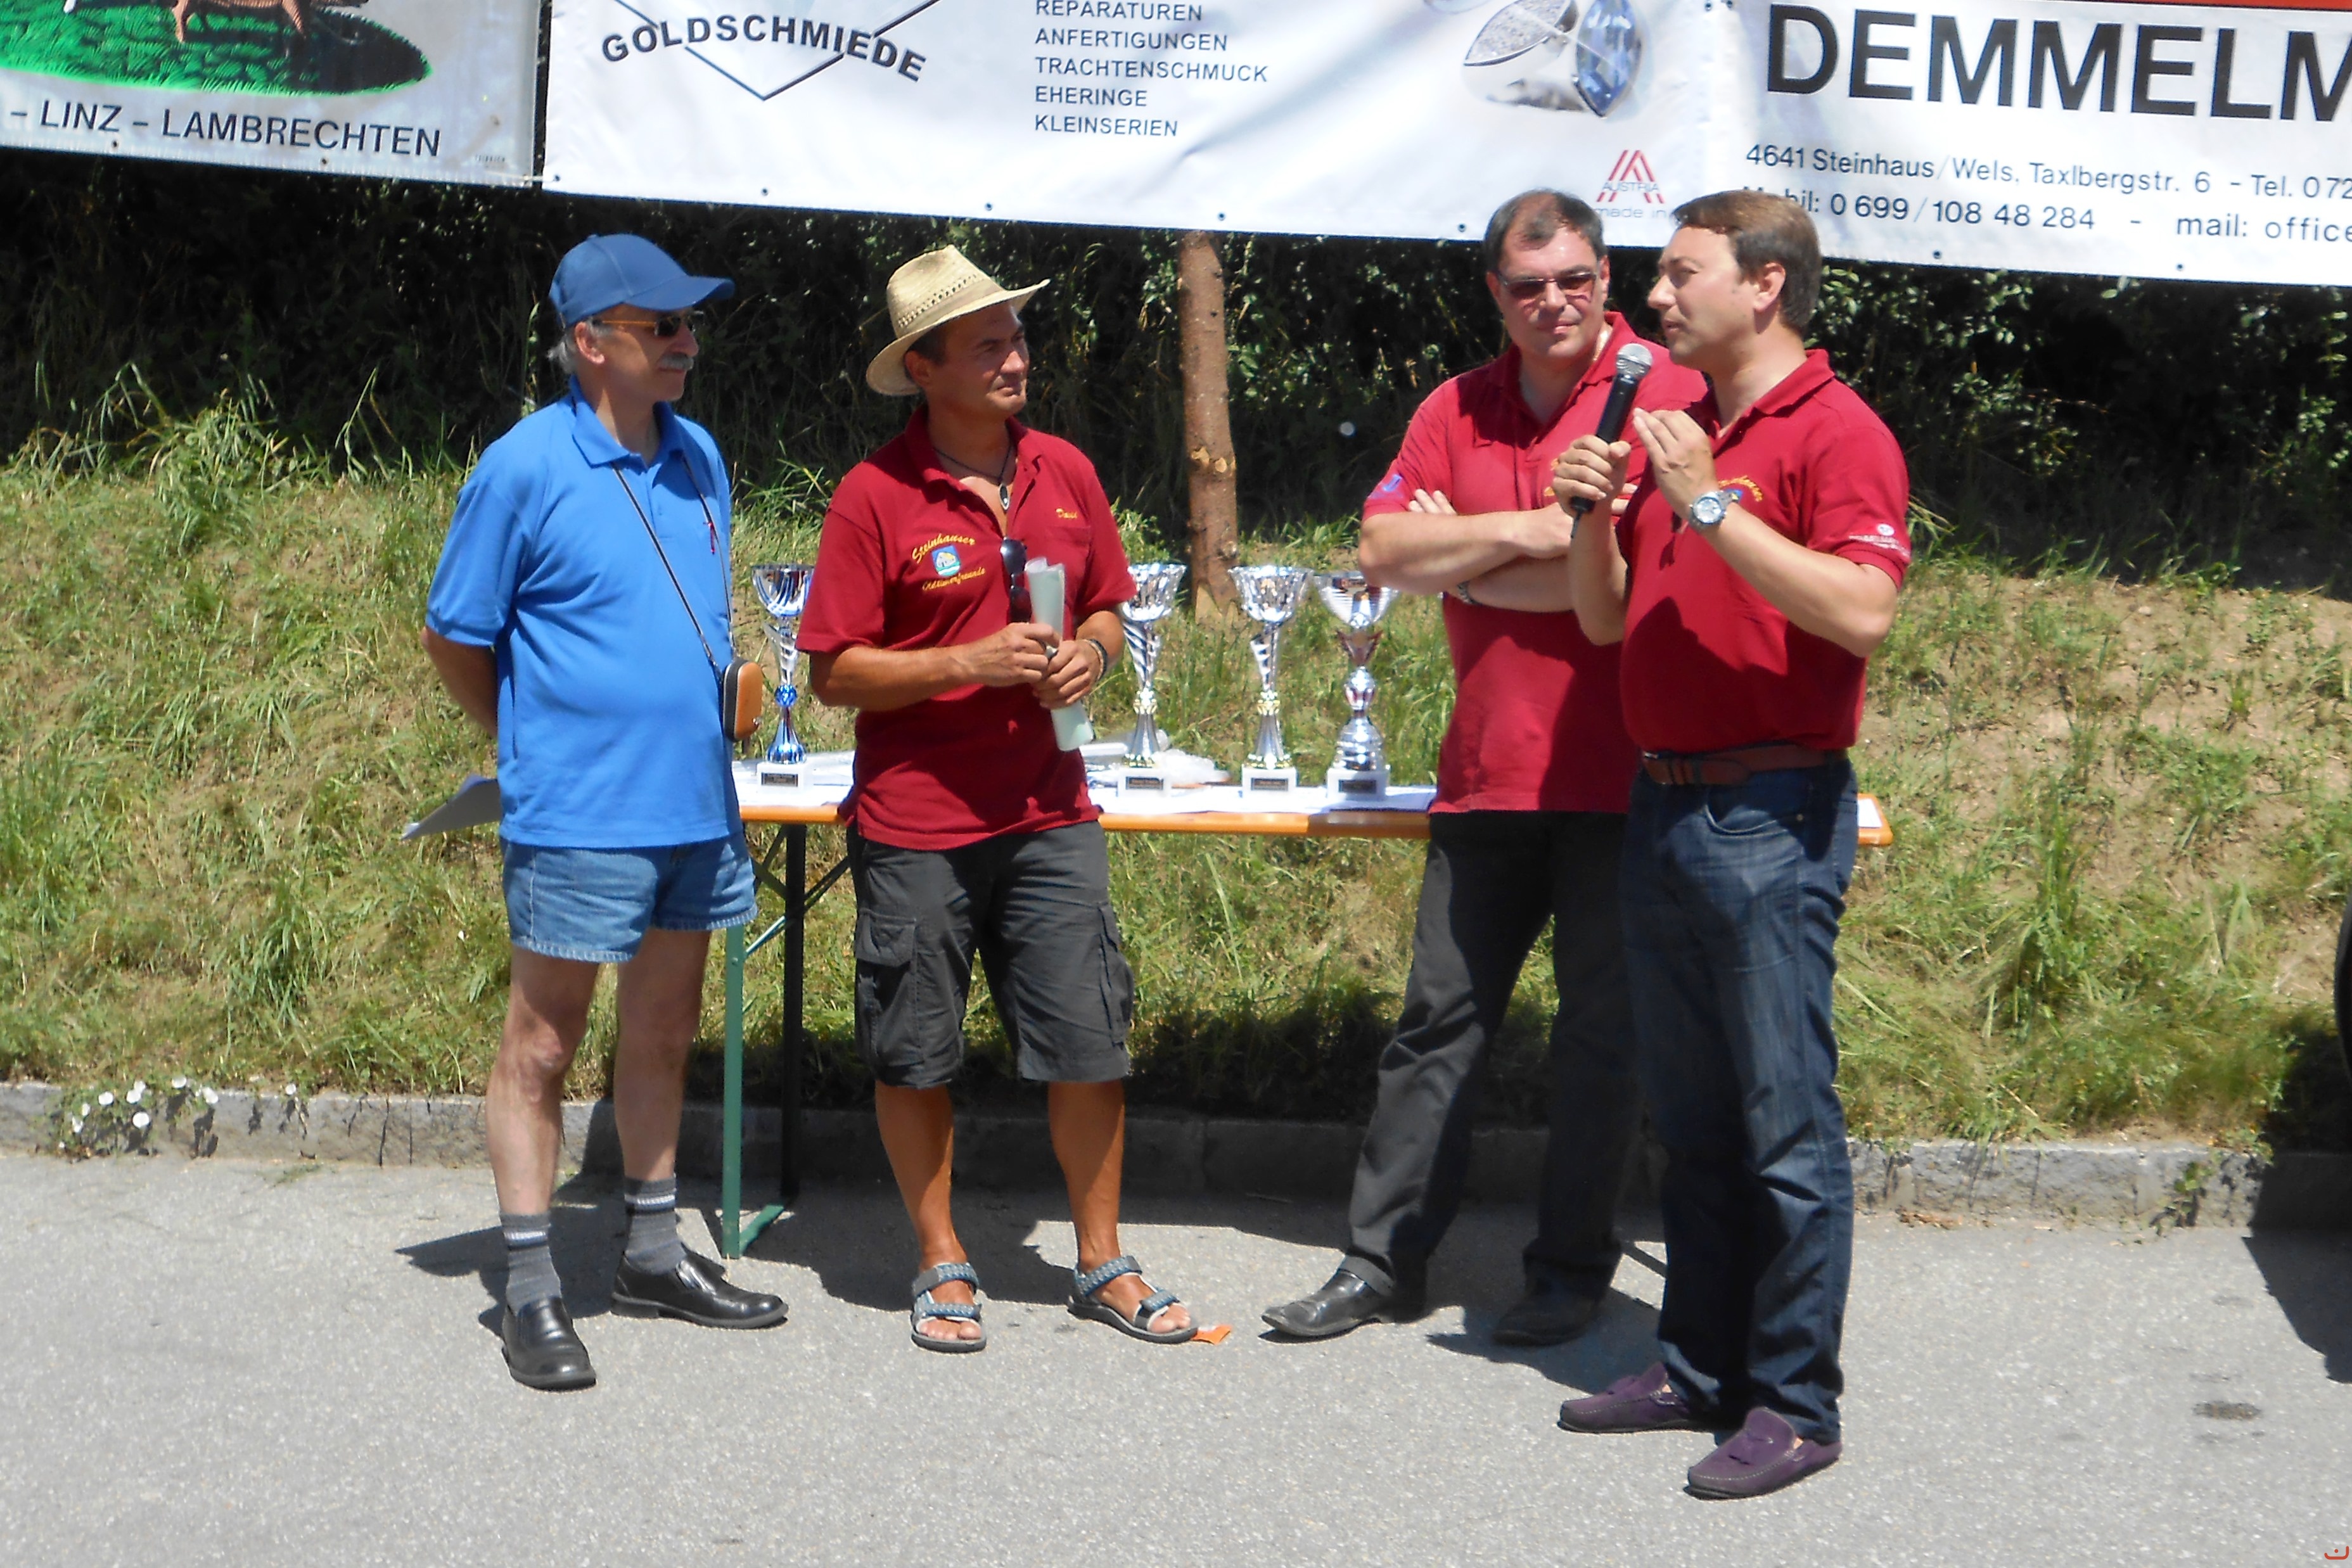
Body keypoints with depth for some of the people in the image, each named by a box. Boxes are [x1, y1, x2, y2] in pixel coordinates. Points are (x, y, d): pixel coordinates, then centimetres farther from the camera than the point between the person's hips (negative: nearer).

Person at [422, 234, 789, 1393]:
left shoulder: (697, 456, 9)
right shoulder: (524, 468, -11)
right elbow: (453, 638, -4)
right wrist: (537, 745, 4)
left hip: (696, 806, 7)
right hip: (577, 818, -7)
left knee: (664, 1035, 16)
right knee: (542, 1049, 1)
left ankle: (652, 1254, 30)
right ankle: (530, 1293, 8)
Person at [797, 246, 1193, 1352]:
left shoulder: (1065, 473, 6)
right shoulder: (875, 496, -8)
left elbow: (1106, 607, 19)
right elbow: (836, 673, -9)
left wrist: (1088, 652, -4)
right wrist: (971, 661, -19)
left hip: (1047, 815, 4)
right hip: (915, 822, -4)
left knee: (1090, 1043, 5)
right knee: (914, 1057, 6)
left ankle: (1102, 1262, 20)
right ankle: (943, 1267, 23)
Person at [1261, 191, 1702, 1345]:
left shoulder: (1664, 393, -6)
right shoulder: (1456, 411, 11)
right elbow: (1381, 550, 2)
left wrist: (1458, 563, -6)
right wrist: (1524, 531, -11)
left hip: (1618, 774, -5)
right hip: (1489, 771, 5)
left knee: (1600, 1031, 6)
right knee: (1439, 1020, 9)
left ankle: (1572, 1269, 18)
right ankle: (1383, 1260, 17)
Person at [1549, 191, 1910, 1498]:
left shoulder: (1836, 433, -8)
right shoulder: (1678, 433, 17)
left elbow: (1862, 612, -23)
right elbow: (1607, 619, 21)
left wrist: (1710, 505, -21)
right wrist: (1593, 515, 2)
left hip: (1771, 818, -8)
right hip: (1663, 806, 8)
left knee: (1787, 1124, -3)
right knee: (1694, 1119, 14)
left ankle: (1796, 1404, 4)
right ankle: (1701, 1367, 24)